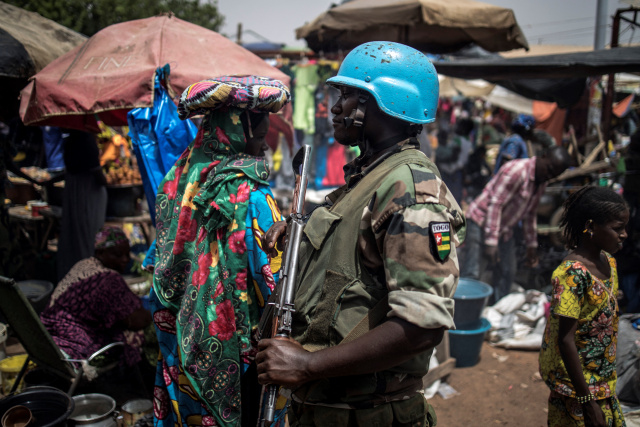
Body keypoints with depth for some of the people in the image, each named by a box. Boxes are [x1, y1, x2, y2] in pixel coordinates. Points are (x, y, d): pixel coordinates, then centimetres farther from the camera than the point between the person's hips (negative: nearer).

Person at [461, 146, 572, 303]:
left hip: (505, 229, 9)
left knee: (507, 274, 8)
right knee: (472, 273, -14)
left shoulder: (542, 182, 6)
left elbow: (529, 214, 17)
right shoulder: (516, 170, -23)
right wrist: (491, 241, -27)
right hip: (481, 221, -9)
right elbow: (495, 204, -25)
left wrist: (532, 245, 17)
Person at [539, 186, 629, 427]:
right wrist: (586, 400, -22)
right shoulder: (573, 274, -25)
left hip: (603, 379, 8)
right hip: (576, 383, -8)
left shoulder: (608, 262, 2)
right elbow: (565, 340, -24)